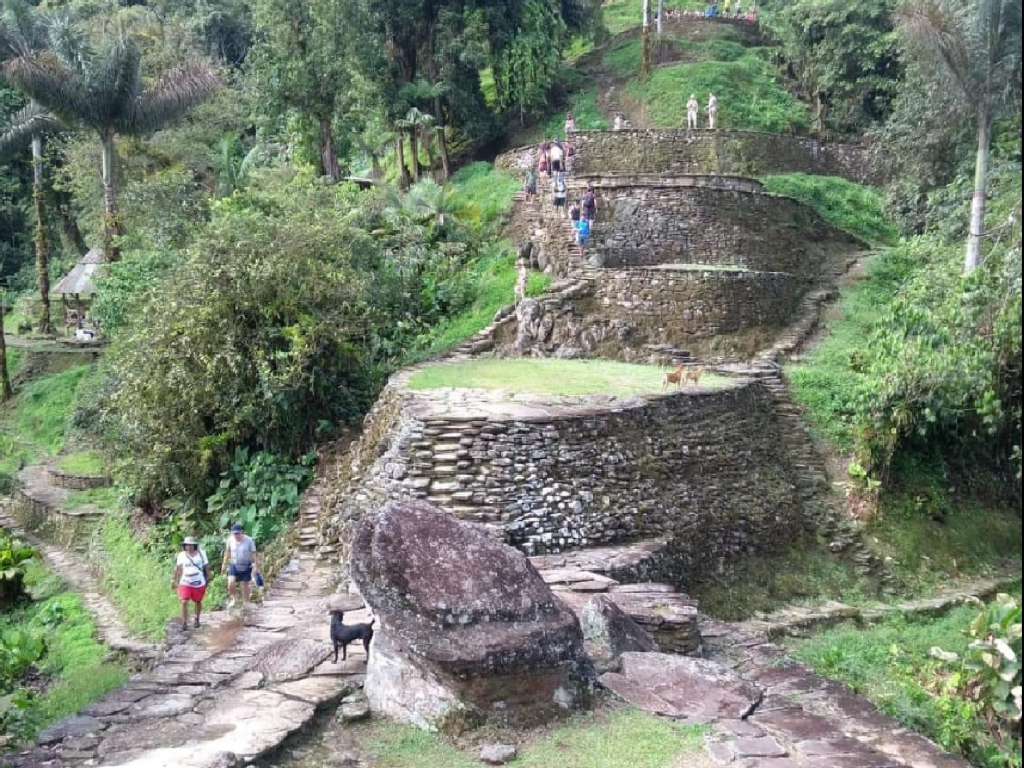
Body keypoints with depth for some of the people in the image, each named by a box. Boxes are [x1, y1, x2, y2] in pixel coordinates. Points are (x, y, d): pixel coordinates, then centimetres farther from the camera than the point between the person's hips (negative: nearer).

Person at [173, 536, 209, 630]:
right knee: (184, 602, -13)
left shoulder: (201, 553, -5)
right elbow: (178, 568, 6)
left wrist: (208, 578, 3)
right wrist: (173, 580, 10)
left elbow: (206, 566, 3)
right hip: (185, 583, 0)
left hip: (199, 583, 1)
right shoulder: (181, 555, -4)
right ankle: (184, 623, -7)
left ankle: (197, 619, 36)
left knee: (198, 602, 15)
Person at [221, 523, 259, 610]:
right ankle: (232, 598, 7)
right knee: (231, 582, -19)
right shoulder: (230, 539, -8)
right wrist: (224, 564, 10)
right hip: (234, 565, 2)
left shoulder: (249, 541, -16)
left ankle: (245, 604, 25)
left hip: (246, 566, -1)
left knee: (245, 585, 8)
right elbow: (227, 552, 6)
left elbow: (253, 554, -9)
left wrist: (256, 566, -10)